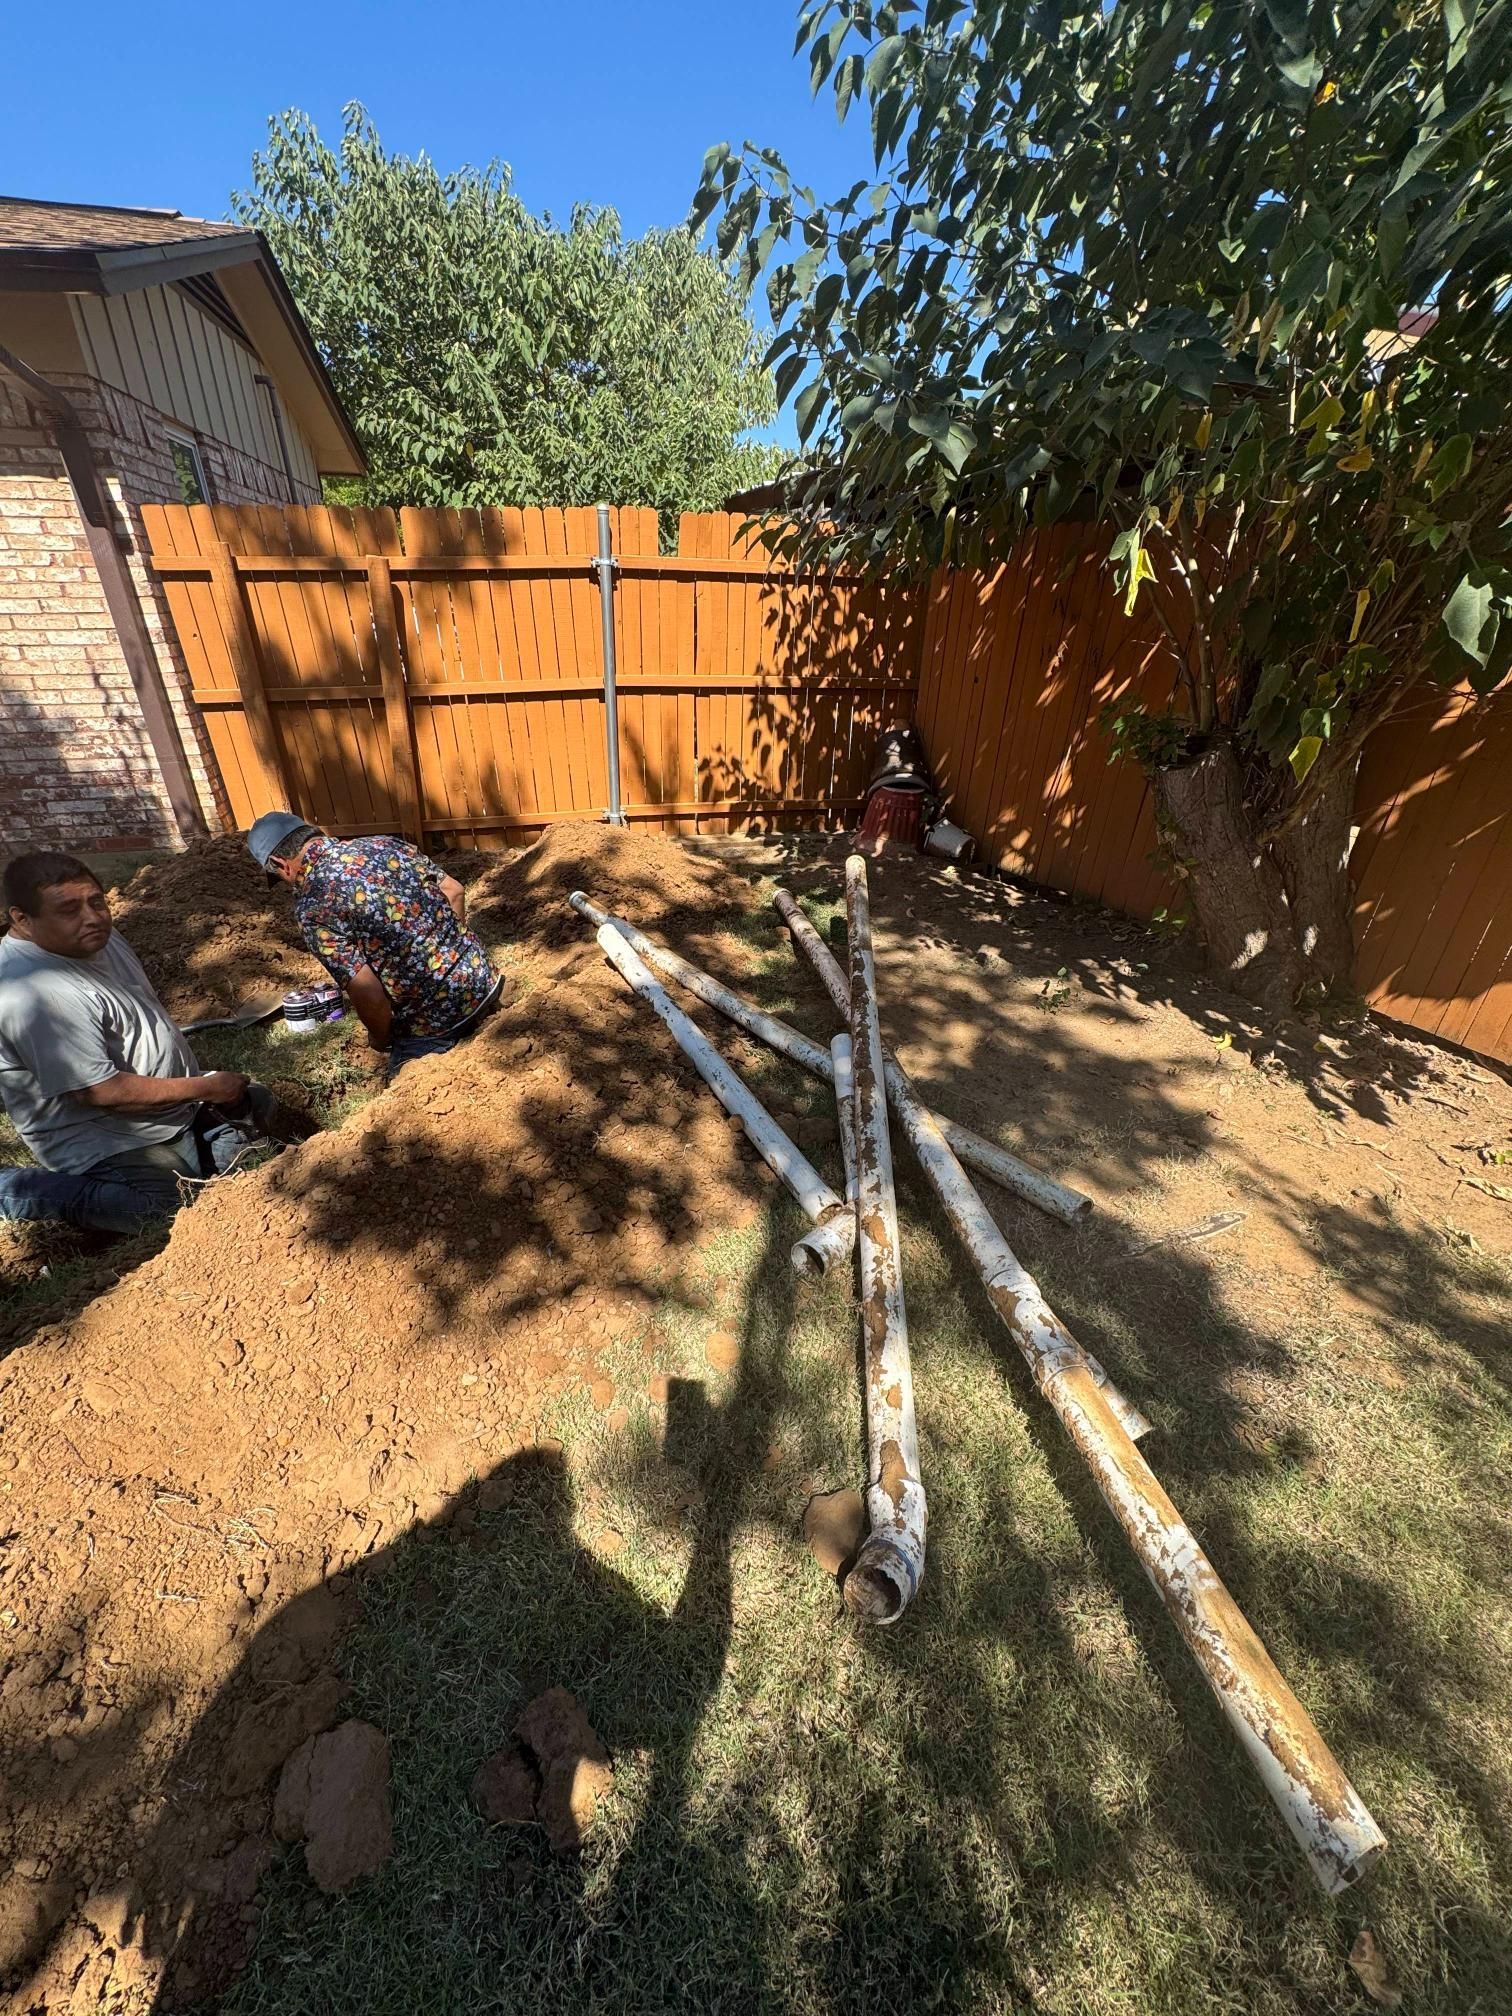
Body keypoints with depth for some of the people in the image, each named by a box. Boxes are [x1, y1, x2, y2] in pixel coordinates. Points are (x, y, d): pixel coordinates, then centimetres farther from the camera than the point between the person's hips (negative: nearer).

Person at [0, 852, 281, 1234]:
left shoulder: (96, 939, -1)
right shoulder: (35, 996, -28)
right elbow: (103, 1093, -28)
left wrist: (201, 1081, 9)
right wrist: (204, 1088, -21)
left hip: (178, 1099, 9)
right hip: (112, 1143, -9)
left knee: (257, 1103, 17)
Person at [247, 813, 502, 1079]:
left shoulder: (312, 907, -15)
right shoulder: (384, 844, 2)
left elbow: (370, 996, -19)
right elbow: (455, 891, 9)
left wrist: (380, 1039, 1)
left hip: (434, 1018, -6)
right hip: (481, 975, 6)